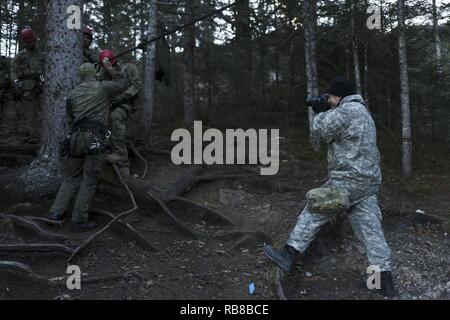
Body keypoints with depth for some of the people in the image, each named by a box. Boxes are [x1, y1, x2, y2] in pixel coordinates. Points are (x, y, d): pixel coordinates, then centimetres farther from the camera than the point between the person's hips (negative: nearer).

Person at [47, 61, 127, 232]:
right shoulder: (102, 87, 6)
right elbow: (121, 84, 23)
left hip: (76, 137, 4)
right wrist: (109, 68, 33)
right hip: (94, 138, -4)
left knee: (71, 177, 16)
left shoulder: (72, 94, 18)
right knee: (89, 180, 1)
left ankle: (57, 211, 6)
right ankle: (79, 221, 1)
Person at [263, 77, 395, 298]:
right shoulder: (363, 112, 20)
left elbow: (322, 131, -8)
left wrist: (320, 113, 9)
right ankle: (386, 283, 10)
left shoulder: (346, 110, -13)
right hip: (368, 181, 9)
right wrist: (324, 112, 15)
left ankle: (289, 255, 3)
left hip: (347, 181, -9)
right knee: (371, 230, 8)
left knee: (313, 213, 0)